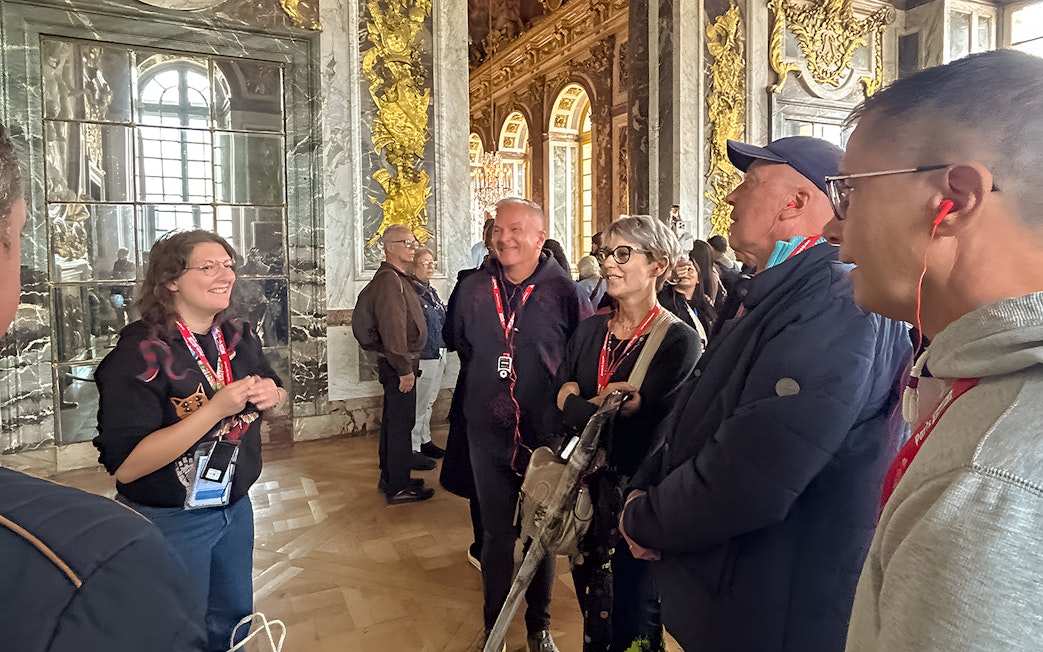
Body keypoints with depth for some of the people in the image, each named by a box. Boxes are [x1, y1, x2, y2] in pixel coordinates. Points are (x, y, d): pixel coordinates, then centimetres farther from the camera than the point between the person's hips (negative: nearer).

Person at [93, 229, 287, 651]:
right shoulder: (141, 355, -22)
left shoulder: (240, 339, -1)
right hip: (168, 521, -6)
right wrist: (215, 409, -31)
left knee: (234, 618, 23)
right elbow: (125, 466, -27)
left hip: (235, 504, 6)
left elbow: (274, 401, 14)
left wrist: (272, 397, -10)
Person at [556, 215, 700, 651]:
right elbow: (560, 399, -1)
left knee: (633, 616, 12)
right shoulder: (589, 330, 5)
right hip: (587, 485, 5)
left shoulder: (679, 340, -13)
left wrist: (581, 404, -12)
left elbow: (652, 424, -19)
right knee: (591, 606, 19)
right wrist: (605, 405, -18)